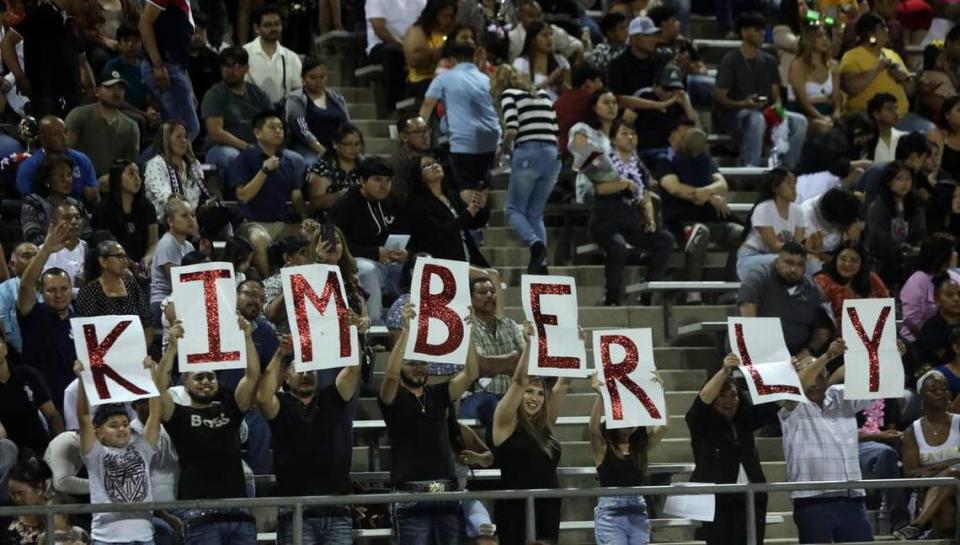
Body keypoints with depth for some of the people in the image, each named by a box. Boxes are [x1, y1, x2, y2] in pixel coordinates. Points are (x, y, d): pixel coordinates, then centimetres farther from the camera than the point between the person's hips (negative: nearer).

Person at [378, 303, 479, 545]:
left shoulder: (438, 394, 14)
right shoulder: (393, 398, 3)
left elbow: (470, 374, 3)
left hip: (447, 493, 4)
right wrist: (406, 330, -24)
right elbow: (391, 375, -18)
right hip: (411, 496, -4)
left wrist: (469, 333, -8)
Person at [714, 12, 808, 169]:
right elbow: (719, 97, -8)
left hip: (765, 113, 6)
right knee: (756, 119, -40)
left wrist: (777, 106, -10)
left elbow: (776, 96, 15)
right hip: (734, 116, -6)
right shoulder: (730, 61, -4)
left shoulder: (769, 61, 15)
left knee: (799, 121, -18)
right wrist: (743, 104, -25)